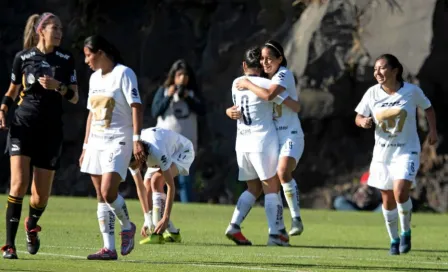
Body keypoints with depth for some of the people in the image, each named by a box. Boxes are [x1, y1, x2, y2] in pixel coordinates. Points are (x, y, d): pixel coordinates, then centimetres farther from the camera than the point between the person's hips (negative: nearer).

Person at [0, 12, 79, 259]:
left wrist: (58, 86, -14)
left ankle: (32, 225, 37)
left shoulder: (66, 59, 4)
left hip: (51, 130, 1)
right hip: (23, 125, -1)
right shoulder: (23, 57, 2)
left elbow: (74, 97, 4)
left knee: (41, 193, 2)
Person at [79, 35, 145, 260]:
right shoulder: (94, 78, 15)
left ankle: (127, 227, 7)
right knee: (101, 197, 2)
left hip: (118, 142, -8)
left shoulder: (123, 73, -8)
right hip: (96, 142, 8)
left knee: (108, 192, -19)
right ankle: (109, 248, 2)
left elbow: (136, 106, -13)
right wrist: (85, 146, 18)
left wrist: (136, 139, -20)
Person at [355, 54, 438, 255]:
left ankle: (406, 232, 2)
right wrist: (363, 121, -18)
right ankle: (394, 240, 27)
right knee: (387, 199, 8)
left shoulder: (412, 91, -9)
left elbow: (428, 108, 9)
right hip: (382, 153, 3)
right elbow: (358, 118, 5)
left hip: (407, 150, -3)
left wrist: (433, 130, -2)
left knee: (400, 192, -22)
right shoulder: (372, 93, -4)